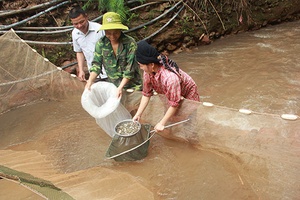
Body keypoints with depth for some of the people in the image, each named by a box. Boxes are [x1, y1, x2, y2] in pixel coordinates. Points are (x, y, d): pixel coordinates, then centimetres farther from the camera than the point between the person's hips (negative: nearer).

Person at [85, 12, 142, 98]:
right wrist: (90, 80, -17)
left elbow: (130, 69, -19)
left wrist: (120, 87, -26)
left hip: (132, 85, -3)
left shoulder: (130, 43, -18)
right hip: (112, 84, 3)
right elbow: (96, 64, -1)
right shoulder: (101, 43, -6)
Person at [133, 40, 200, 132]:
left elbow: (174, 104, -35)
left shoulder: (170, 77, -44)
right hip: (170, 94, 6)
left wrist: (162, 124, -30)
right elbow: (146, 94, -11)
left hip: (188, 94, -5)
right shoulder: (148, 72, -23)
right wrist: (138, 114, -15)